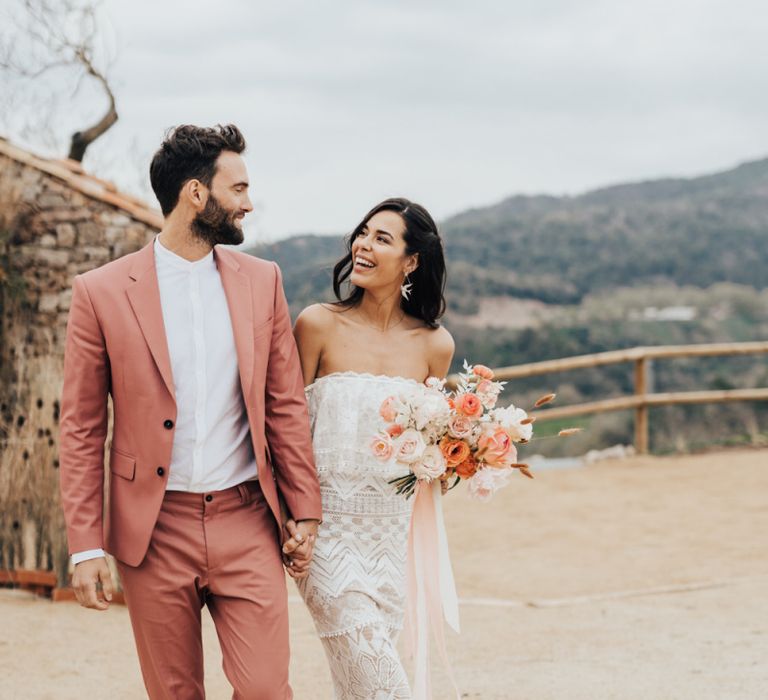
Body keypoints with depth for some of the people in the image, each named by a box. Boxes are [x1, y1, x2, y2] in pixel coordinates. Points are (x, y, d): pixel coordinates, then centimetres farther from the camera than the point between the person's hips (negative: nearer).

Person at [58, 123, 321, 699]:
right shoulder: (102, 292, -3)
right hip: (154, 532, -1)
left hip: (246, 523, 2)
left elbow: (286, 403, 9)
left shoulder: (262, 280, 6)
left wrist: (305, 510, 5)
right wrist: (85, 547, -5)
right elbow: (81, 429, -1)